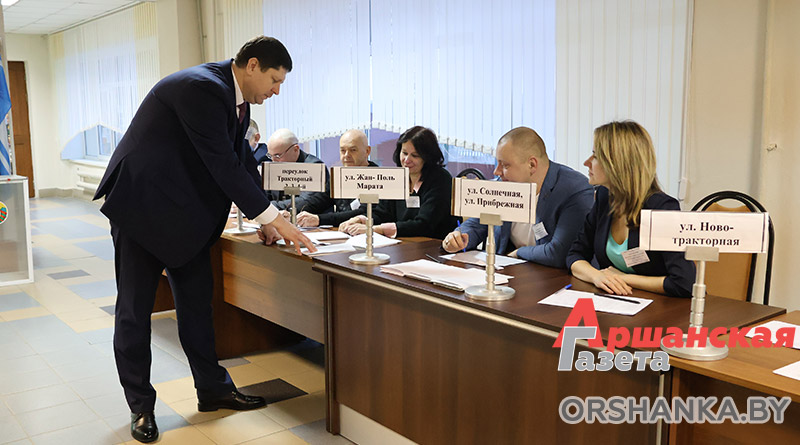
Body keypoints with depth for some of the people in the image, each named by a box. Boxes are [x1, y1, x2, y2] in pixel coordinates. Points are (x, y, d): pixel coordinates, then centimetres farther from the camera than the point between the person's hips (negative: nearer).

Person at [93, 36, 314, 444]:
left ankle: (212, 388, 25)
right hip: (141, 206, -9)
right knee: (134, 308, 4)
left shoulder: (235, 97, 4)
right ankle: (140, 405, 16)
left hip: (186, 211, 9)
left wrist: (266, 218, 2)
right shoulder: (200, 88, -24)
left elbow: (243, 160, 10)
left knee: (197, 300, 13)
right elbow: (223, 164, -27)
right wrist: (272, 217, -22)